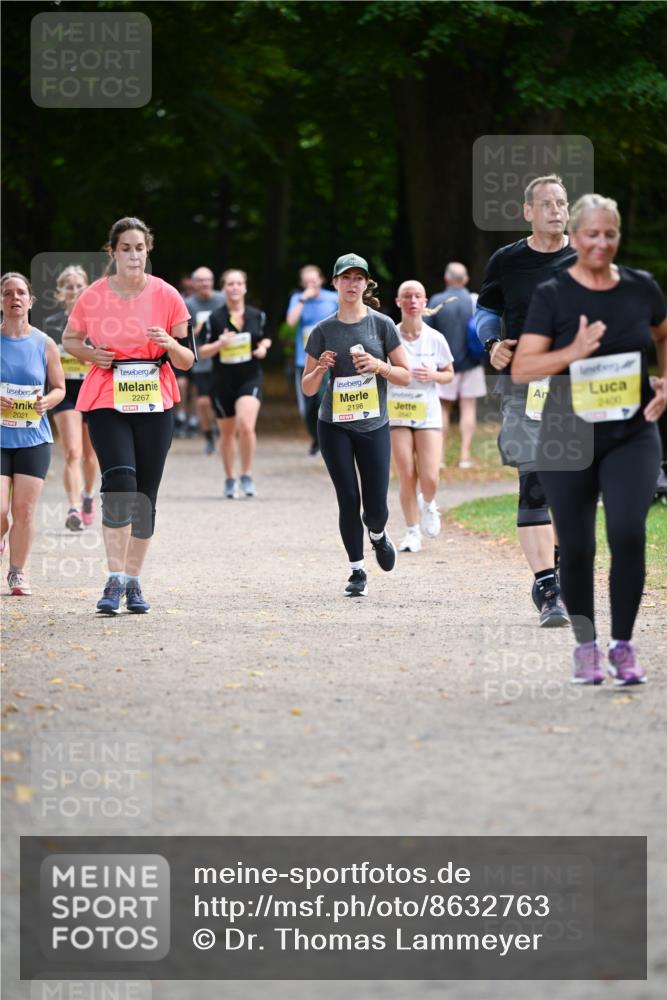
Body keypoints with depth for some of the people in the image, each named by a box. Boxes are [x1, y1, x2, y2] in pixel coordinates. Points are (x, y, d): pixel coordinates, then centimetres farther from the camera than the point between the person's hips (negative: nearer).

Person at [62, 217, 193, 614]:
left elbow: (187, 360, 4)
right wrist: (91, 354, -6)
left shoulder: (167, 296, -1)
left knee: (145, 494, 5)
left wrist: (170, 343, -18)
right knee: (120, 481, -20)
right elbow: (70, 340, 14)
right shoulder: (93, 297, -2)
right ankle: (115, 579, -19)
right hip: (107, 403, -2)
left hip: (155, 405, 2)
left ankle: (134, 582, 18)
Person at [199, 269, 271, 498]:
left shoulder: (257, 315, 2)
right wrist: (219, 344, -21)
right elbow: (202, 351, -2)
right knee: (227, 432, 11)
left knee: (246, 425, -21)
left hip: (250, 378, 0)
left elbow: (265, 338, 19)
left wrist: (263, 346, -3)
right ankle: (229, 479, 28)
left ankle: (246, 476, -6)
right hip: (222, 381, 1)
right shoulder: (215, 318, -4)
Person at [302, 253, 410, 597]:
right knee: (348, 499, -5)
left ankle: (378, 535, 33)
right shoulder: (323, 331, 3)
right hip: (334, 426, 0)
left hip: (374, 426, 0)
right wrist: (320, 368, -14)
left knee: (375, 507, -4)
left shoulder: (382, 324, 1)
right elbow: (308, 388, 7)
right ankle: (357, 572, 9)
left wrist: (379, 365, -15)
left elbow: (405, 376, 3)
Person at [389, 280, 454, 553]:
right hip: (396, 414, 0)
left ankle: (428, 505, 27)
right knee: (406, 477, -3)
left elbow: (449, 374, 9)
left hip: (428, 414, 0)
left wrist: (432, 375, -10)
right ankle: (412, 533, 13)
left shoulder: (435, 339, -1)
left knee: (429, 478, -9)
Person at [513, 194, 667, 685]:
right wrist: (574, 352, -25)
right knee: (577, 547, 4)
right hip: (568, 437, -1)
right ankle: (586, 646, 24)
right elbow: (522, 368, -11)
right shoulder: (553, 295, -5)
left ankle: (623, 645, -4)